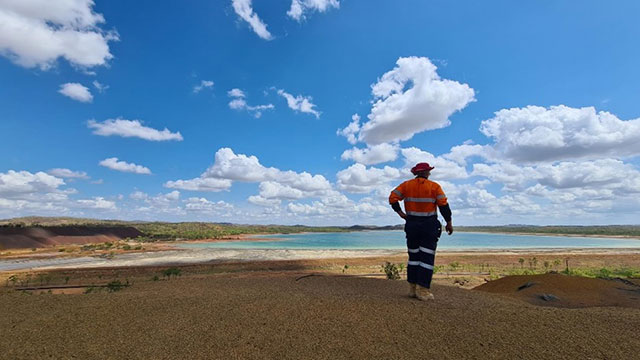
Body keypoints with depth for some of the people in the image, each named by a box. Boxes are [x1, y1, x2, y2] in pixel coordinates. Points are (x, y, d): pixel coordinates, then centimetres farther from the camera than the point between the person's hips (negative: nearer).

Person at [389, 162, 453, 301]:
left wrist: (400, 212, -2)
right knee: (427, 258, 1)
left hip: (411, 225, 3)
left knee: (413, 256, 13)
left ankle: (412, 288, 17)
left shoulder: (406, 185, 3)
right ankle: (422, 291, 1)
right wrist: (449, 223, 0)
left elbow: (392, 197, -7)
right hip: (429, 226, -3)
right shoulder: (434, 187, -4)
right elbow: (444, 205, -7)